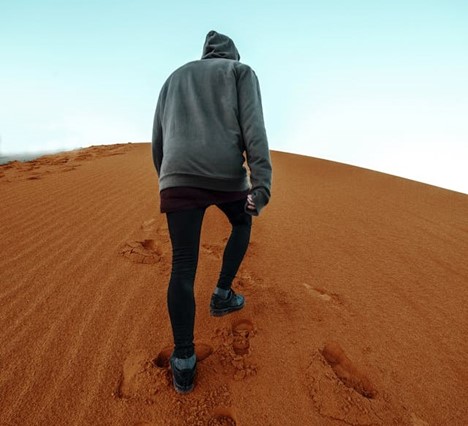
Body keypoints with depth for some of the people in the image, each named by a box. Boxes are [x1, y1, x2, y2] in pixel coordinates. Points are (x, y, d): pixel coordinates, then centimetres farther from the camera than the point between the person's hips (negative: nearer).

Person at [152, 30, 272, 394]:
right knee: (242, 223, 28)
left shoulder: (175, 77, 29)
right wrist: (262, 185, -11)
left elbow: (158, 141, 23)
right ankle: (222, 295, 29)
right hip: (227, 174, -2)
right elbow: (253, 125, -3)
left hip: (178, 177, 3)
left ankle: (184, 364, 6)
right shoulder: (242, 72, 17)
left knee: (183, 268, 4)